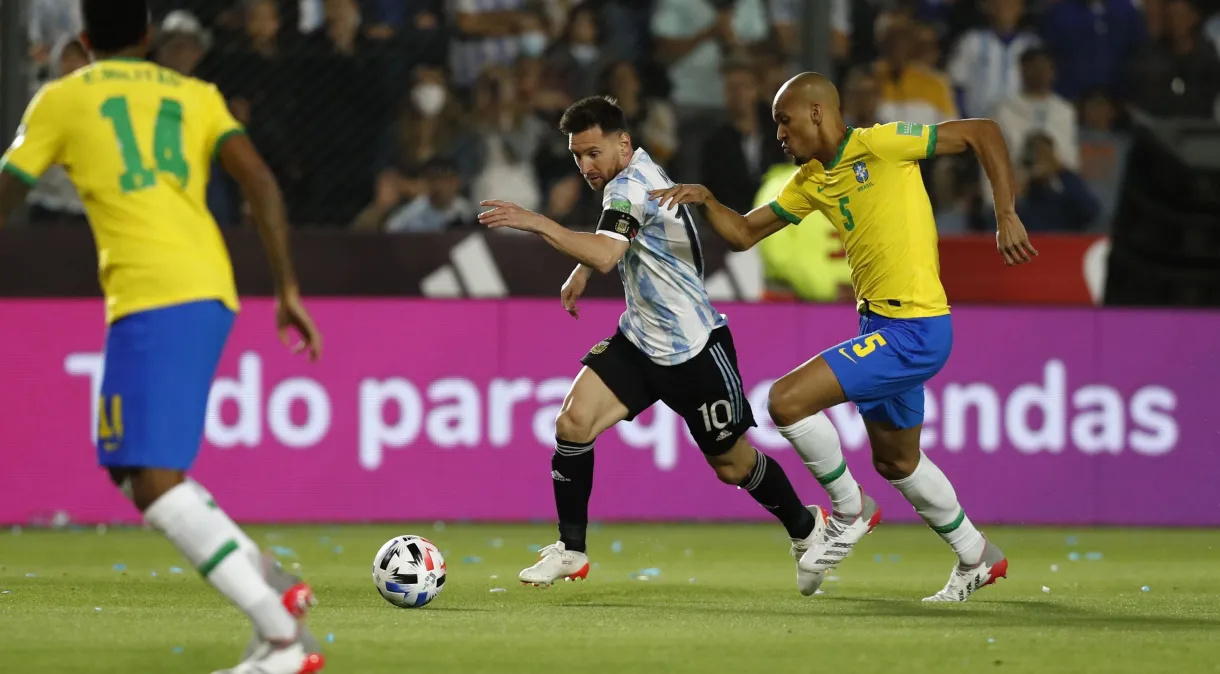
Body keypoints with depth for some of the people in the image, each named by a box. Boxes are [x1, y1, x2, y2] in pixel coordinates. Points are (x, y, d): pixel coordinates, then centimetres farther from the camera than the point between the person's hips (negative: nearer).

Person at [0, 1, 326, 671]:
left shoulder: (60, 99, 10)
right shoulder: (197, 96, 19)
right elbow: (259, 181, 6)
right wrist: (288, 290, 6)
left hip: (152, 297, -6)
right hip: (211, 293, 6)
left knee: (152, 479, -10)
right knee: (134, 468, 19)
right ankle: (272, 588, 6)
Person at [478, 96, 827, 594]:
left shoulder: (630, 185, -23)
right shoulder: (636, 175, 5)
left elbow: (606, 255, -41)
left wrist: (536, 223, -46)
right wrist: (581, 271, 18)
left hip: (693, 348, -8)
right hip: (639, 341, 8)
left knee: (732, 466, 7)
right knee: (573, 422, -13)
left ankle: (804, 529, 34)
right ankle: (570, 551, -4)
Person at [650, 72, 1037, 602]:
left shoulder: (880, 144, -14)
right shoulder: (810, 181, 11)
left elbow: (982, 132, -13)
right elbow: (743, 233, 15)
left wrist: (1006, 216, -18)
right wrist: (705, 201, -4)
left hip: (913, 330, -10)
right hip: (880, 326, 10)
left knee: (786, 400, -17)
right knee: (896, 462, 22)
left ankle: (850, 510, 4)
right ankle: (976, 558, 40)